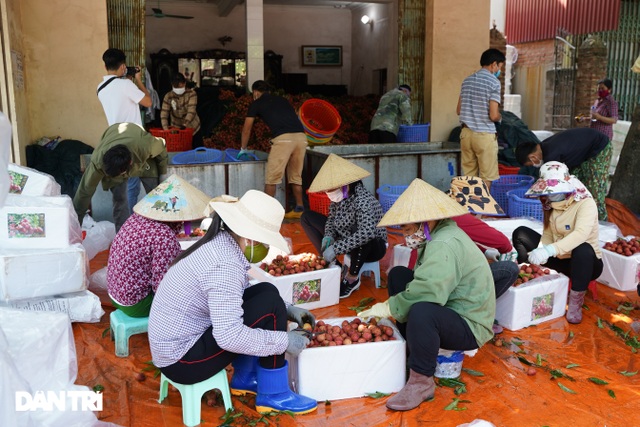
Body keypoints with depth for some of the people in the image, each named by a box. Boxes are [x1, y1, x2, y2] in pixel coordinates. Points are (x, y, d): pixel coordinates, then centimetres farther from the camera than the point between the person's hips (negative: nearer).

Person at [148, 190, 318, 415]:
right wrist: (284, 341, -19)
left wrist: (288, 310, 5)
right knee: (270, 304, -14)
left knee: (266, 292, 7)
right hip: (181, 361, -9)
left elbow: (236, 297, 14)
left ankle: (244, 379, 17)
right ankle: (274, 395, 1)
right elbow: (230, 337, -30)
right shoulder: (224, 266, -27)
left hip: (181, 338, 9)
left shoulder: (220, 242, 1)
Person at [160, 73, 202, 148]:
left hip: (193, 128, -1)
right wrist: (166, 129, -29)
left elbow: (191, 111, -22)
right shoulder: (168, 96, -6)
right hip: (176, 130, 1)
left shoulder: (191, 93, -10)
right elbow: (164, 114, -13)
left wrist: (184, 125, -36)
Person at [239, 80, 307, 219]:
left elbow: (246, 130, 25)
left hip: (283, 138, -5)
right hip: (301, 136, 5)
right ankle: (299, 209, 19)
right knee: (296, 176, 17)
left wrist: (243, 149, 41)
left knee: (272, 177, 4)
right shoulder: (282, 100, 30)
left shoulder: (256, 103, 17)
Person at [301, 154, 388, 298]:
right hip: (345, 240, 8)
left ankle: (352, 278, -16)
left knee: (362, 239, -45)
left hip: (372, 247, -8)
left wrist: (335, 248, -40)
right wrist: (328, 236, -14)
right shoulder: (338, 197, -8)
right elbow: (331, 218, 8)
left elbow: (367, 233, -45)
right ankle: (330, 264, 0)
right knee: (307, 217, 2)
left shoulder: (364, 201, -30)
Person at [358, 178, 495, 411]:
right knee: (398, 274, 6)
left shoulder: (445, 246, -25)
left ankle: (421, 382, -16)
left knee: (422, 311, -40)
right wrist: (390, 306, -5)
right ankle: (410, 348, 11)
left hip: (469, 327, -11)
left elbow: (428, 292, -39)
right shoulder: (438, 236, 7)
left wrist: (389, 308, -24)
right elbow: (427, 285, 7)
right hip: (449, 311, 11)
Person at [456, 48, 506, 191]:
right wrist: (500, 117, 8)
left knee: (468, 175, 11)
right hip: (484, 135, -6)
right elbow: (493, 115, -14)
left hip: (466, 133, 6)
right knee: (486, 177, 4)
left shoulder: (467, 80, 10)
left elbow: (459, 110, 15)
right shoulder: (494, 82, -9)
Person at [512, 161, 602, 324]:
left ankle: (576, 302, -21)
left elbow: (581, 234, -40)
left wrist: (549, 251, -52)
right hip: (559, 260, 5)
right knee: (521, 233, -7)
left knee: (583, 249, -41)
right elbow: (547, 235, -6)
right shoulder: (551, 205, -1)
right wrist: (540, 251, -29)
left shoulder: (585, 203, -22)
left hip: (585, 262, -5)